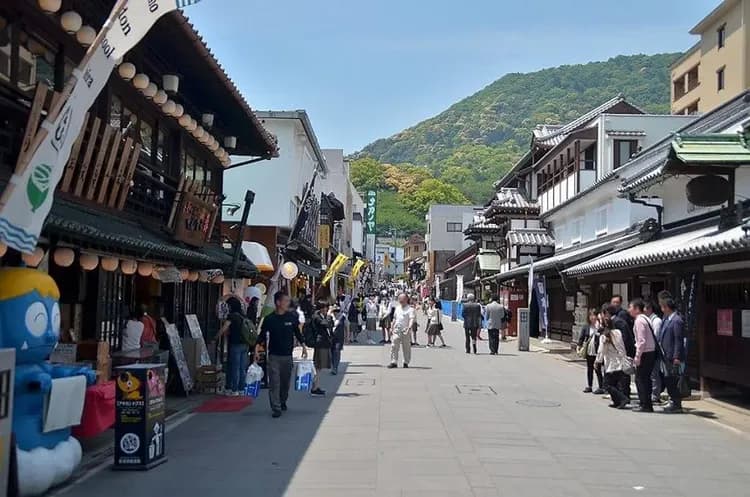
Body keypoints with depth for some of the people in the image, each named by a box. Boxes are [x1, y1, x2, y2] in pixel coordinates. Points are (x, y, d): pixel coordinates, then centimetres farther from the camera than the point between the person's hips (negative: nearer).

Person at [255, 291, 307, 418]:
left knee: (286, 381, 12)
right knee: (274, 383, -7)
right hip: (273, 355, -2)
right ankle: (276, 408, -5)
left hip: (287, 355, 2)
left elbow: (297, 332, 12)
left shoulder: (292, 317, 3)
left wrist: (303, 345, 3)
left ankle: (282, 402, 34)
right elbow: (262, 335, 1)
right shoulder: (269, 319, -3)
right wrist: (257, 347, -10)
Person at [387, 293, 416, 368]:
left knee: (406, 347, 5)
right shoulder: (397, 308, 16)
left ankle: (406, 363, 16)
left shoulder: (410, 309, -5)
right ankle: (394, 362, -4)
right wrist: (391, 328, 21)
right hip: (397, 330, 5)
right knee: (394, 346, -5)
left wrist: (409, 327, -33)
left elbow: (412, 319, -18)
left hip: (405, 331, -5)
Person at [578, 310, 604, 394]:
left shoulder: (600, 327, -11)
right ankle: (589, 386, 25)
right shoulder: (586, 327, 4)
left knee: (597, 369, 0)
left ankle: (601, 387, 9)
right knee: (589, 369, 15)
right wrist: (580, 346, -1)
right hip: (589, 352, 5)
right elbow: (581, 337, 7)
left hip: (597, 352, -5)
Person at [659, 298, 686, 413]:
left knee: (672, 381, -4)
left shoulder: (677, 321, -15)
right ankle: (674, 403, 24)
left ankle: (677, 405, 4)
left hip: (673, 357, -9)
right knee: (668, 381, 14)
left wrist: (676, 357, -21)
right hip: (667, 356, 9)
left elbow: (679, 340, -18)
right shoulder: (667, 320, 14)